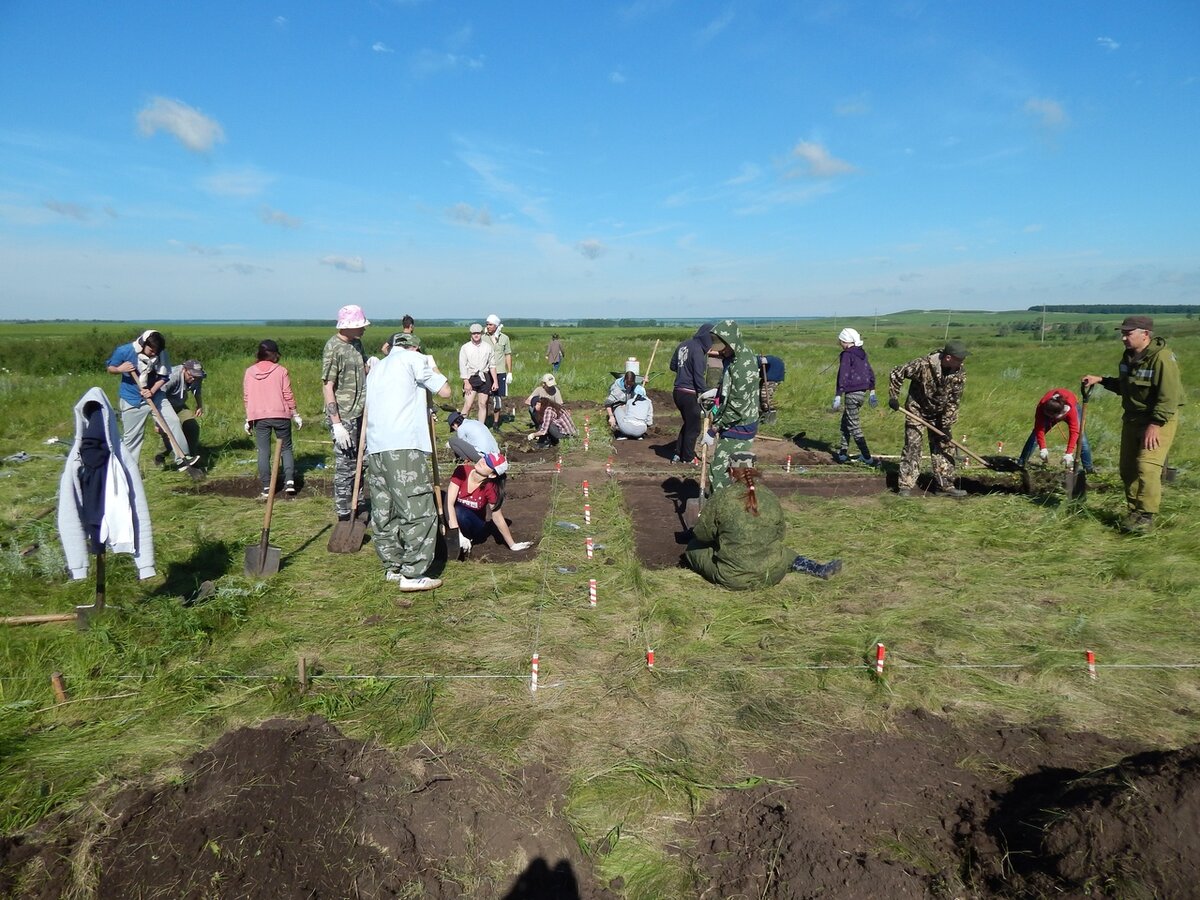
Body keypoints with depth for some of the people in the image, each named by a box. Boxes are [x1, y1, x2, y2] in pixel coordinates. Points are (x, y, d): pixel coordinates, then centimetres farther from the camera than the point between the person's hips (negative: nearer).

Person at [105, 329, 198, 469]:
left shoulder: (160, 354, -12)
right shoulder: (124, 351, -16)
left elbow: (163, 377, -4)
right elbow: (110, 369, -2)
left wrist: (152, 391, -20)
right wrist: (120, 369, -25)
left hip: (154, 395, 2)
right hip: (132, 400, -2)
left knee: (173, 421, -9)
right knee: (131, 436, 5)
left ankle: (183, 458, -2)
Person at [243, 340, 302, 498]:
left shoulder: (249, 372, 5)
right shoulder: (281, 371, -3)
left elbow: (246, 397, 7)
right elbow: (288, 396, -3)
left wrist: (248, 419, 13)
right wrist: (295, 415, 6)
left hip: (259, 417, 2)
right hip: (281, 415, -2)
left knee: (263, 451, 5)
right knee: (286, 448, 10)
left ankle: (266, 488, 3)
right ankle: (289, 481, -4)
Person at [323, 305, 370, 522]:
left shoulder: (356, 343, 9)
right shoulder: (333, 348, -15)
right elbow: (327, 386, -18)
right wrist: (336, 424, -22)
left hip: (360, 413, 8)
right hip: (344, 416, -8)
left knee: (360, 461, 17)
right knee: (345, 465, 0)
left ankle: (359, 504, 32)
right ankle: (344, 514, 10)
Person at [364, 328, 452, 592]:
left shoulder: (375, 368, 28)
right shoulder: (413, 358, 4)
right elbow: (445, 391, 4)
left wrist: (424, 409, 34)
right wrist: (431, 369, 20)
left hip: (374, 447, 8)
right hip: (403, 447, -8)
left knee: (383, 512, 14)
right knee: (419, 511, -4)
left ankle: (392, 567, 22)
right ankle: (412, 574, -4)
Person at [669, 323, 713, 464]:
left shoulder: (683, 345, 7)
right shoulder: (698, 350, -18)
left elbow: (673, 366, 18)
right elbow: (699, 377, -22)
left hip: (677, 391, 8)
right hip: (690, 394, -8)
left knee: (688, 423, 23)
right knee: (693, 427, 9)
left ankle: (678, 454, 24)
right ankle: (688, 458, 20)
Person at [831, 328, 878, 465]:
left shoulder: (846, 355, -11)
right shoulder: (862, 354, 14)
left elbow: (843, 376, -17)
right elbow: (871, 373, 18)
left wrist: (838, 396, -17)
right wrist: (872, 392, 24)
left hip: (852, 393, -8)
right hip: (863, 392, 9)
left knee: (854, 426, -3)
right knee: (845, 422, 18)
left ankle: (867, 458, -5)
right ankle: (843, 453, 21)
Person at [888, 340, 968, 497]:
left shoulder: (960, 373, -15)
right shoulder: (923, 365, -28)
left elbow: (954, 401, -11)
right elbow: (896, 374, -17)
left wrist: (947, 425, -13)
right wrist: (893, 397, -15)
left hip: (940, 414, 4)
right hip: (917, 410, -4)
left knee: (942, 446, 7)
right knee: (912, 446, -7)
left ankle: (946, 485, 14)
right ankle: (905, 486, -4)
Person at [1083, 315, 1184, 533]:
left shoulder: (1162, 358, -20)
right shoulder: (1129, 356, 8)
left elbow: (1169, 397, -24)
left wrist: (1155, 424, -26)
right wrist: (1101, 380, 11)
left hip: (1159, 420, -8)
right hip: (1132, 418, 9)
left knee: (1147, 466, -16)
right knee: (1128, 467, 8)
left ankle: (1146, 517, -9)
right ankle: (1134, 512, 19)